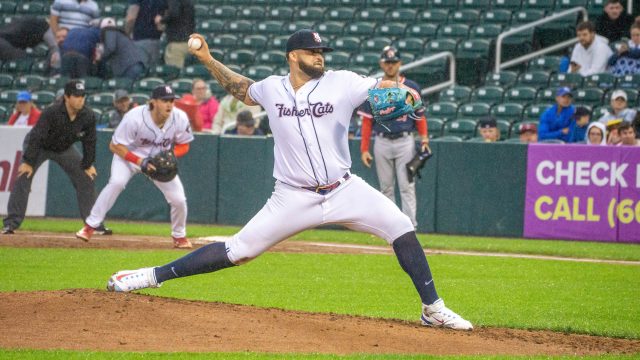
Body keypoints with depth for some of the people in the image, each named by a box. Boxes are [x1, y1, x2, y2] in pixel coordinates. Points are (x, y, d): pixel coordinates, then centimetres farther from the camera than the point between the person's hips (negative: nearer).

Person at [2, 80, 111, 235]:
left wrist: (88, 165, -3)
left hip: (64, 149, 4)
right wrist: (28, 162, -31)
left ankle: (94, 223, 10)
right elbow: (36, 137, -31)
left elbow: (89, 141, -8)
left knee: (87, 178, -1)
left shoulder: (88, 116, -22)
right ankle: (11, 223, -19)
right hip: (39, 147, -4)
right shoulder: (51, 113, -35)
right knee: (24, 176, -21)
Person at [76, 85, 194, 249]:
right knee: (117, 182, -31)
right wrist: (140, 162, -34)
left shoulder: (180, 119, -21)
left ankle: (179, 236, 21)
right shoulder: (134, 117, -32)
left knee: (178, 199, -9)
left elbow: (184, 145, -4)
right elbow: (115, 146, -24)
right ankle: (89, 227, -20)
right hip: (130, 155, -3)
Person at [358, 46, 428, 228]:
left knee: (406, 186, -7)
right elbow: (367, 122, 6)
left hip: (405, 142, -2)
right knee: (386, 188, 6)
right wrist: (364, 149, 0)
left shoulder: (411, 88, 4)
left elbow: (420, 117, 7)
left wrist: (424, 138, -8)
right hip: (382, 143, 2)